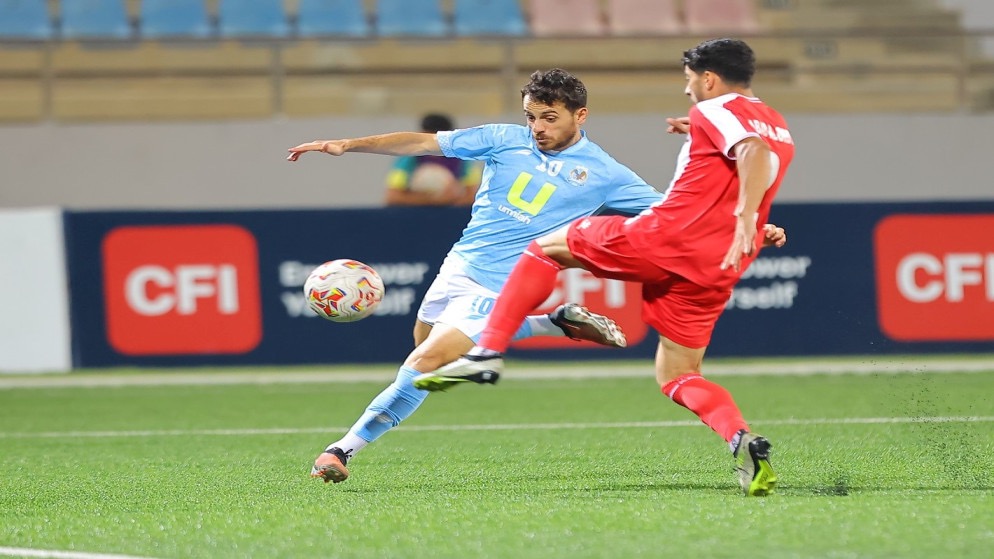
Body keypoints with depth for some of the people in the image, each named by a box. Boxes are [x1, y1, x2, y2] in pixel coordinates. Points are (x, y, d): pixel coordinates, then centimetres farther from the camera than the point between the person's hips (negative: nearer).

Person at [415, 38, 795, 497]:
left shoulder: (717, 111, -1)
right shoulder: (778, 129, 24)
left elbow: (755, 152, -22)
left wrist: (745, 220, -32)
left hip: (663, 237, -7)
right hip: (715, 271, 7)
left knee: (546, 248, 13)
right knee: (677, 377, 15)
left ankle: (488, 352, 0)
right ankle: (742, 440, -14)